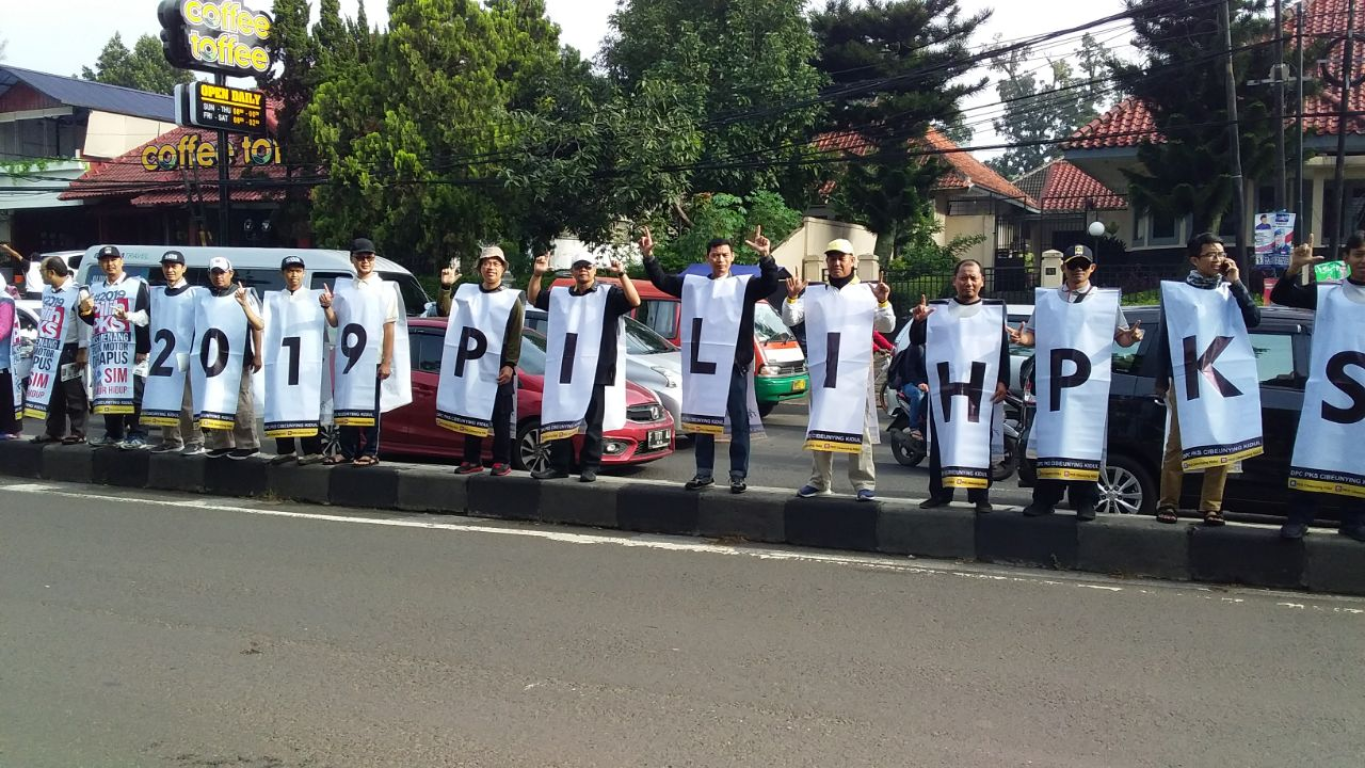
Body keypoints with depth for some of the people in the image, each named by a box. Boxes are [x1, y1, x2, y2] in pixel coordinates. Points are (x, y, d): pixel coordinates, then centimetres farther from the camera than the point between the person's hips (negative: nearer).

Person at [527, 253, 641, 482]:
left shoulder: (608, 294, 1)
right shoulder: (560, 295, 15)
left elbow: (634, 301, -12)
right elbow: (533, 298, 23)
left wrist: (622, 274, -22)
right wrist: (537, 274, 8)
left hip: (595, 371, -4)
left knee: (593, 421, 2)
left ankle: (590, 467, 8)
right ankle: (559, 465, 17)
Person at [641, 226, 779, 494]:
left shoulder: (744, 284, 4)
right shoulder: (693, 283, 13)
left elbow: (770, 284, -12)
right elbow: (661, 281, 11)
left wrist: (766, 257, -28)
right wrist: (649, 257, -2)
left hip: (734, 362, -3)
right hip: (702, 362, 3)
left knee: (738, 420, 1)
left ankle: (738, 474, 7)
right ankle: (704, 472, 19)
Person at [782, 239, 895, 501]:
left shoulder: (866, 292, 5)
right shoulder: (814, 293, 8)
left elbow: (887, 327, 3)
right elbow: (790, 320, 2)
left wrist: (883, 303, -14)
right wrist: (792, 297, -15)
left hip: (857, 368, -2)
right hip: (822, 368, 2)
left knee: (859, 426, -1)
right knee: (819, 425, 7)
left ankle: (864, 483, 1)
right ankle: (819, 480, 15)